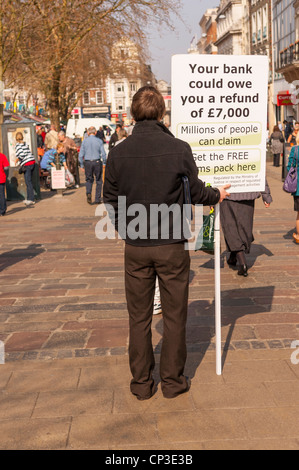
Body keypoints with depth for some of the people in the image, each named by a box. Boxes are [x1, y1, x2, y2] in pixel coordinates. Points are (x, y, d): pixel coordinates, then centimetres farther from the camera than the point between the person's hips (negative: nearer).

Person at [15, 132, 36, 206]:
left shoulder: (18, 145, -7)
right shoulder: (26, 144, 15)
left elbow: (21, 154, -17)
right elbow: (29, 153, 12)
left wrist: (17, 159, 2)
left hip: (27, 164, -7)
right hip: (32, 162, 7)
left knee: (28, 182, -6)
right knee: (28, 181, 14)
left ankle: (31, 200, -8)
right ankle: (29, 198, 18)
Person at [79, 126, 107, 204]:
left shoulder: (84, 141, 0)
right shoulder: (99, 141, -3)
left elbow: (81, 155, 1)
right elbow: (103, 154, -4)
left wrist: (81, 165, 9)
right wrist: (104, 163, 8)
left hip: (87, 163, 1)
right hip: (97, 162, -1)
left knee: (89, 179, 16)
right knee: (98, 180, 10)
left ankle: (88, 193, -10)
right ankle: (98, 199, 12)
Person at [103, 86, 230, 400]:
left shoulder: (118, 153, -5)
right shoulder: (179, 149, -10)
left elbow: (111, 202, 4)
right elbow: (196, 192, 3)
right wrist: (217, 195, 25)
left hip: (135, 247, 2)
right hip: (172, 245, -1)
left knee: (139, 316, 12)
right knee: (174, 315, 11)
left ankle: (141, 383, 22)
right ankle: (173, 381, 22)